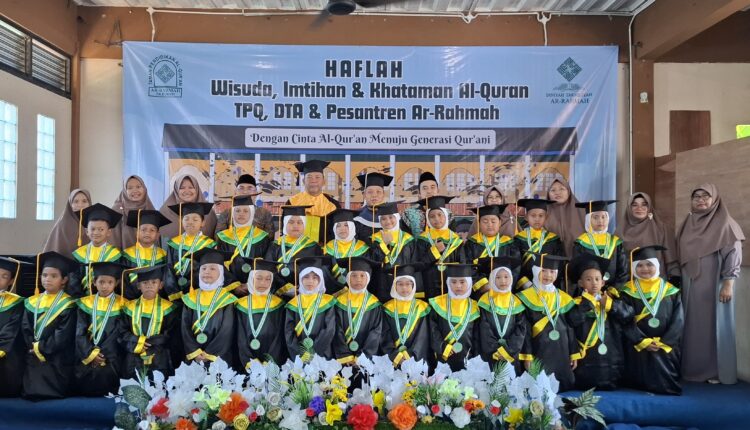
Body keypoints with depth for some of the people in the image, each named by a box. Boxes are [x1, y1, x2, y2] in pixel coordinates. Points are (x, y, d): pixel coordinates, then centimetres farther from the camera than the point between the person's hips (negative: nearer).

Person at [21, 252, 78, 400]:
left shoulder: (67, 304, -5)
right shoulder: (32, 302, 12)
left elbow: (63, 335, -12)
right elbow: (25, 328, 4)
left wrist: (41, 347, -11)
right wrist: (33, 347, -10)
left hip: (57, 358, -4)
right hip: (33, 355, 4)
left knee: (49, 392, -7)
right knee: (31, 391, -1)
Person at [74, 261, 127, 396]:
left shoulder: (121, 305, 1)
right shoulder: (86, 303, 7)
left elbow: (118, 333, -5)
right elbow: (80, 332, 1)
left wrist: (101, 354, -14)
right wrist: (91, 353, -12)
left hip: (110, 358, -2)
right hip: (86, 356, 2)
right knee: (84, 389, -5)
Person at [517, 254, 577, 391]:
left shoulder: (563, 298, 12)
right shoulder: (526, 297, -3)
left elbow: (569, 327, 14)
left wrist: (574, 354, 10)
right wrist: (527, 355, -10)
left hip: (562, 351, 4)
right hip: (539, 351, -4)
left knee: (566, 387, 6)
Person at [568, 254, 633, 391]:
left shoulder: (611, 298, 9)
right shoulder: (578, 303, -1)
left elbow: (628, 315, -5)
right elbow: (573, 320, -21)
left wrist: (610, 304, -13)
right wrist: (588, 301, -16)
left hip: (611, 360, 3)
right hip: (586, 362, -3)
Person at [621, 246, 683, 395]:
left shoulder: (671, 291, 5)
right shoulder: (628, 292, 1)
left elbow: (678, 320, -1)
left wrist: (663, 342, -12)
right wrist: (643, 341, -17)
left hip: (666, 347, 1)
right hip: (638, 347, -1)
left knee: (666, 383, -2)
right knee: (641, 382, -6)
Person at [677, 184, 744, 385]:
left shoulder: (725, 224, -6)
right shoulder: (688, 224, 11)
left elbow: (733, 255, -11)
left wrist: (728, 284, -18)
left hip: (714, 285, -6)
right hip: (690, 285, 6)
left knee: (715, 324, -1)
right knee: (693, 325, 8)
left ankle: (717, 371, 6)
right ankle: (693, 367, 16)